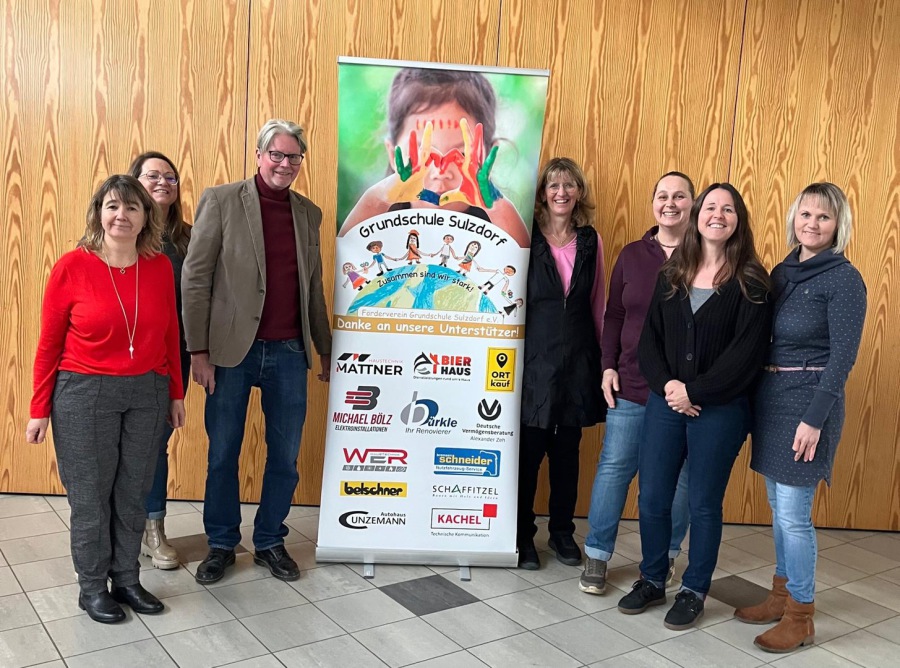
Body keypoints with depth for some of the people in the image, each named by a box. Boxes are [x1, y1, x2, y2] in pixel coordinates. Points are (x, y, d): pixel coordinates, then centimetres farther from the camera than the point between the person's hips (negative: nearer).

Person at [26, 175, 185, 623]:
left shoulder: (160, 267, -1)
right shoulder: (72, 267, -10)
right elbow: (49, 345, -4)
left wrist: (176, 393, 11)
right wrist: (39, 410, -2)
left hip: (148, 393, 3)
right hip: (85, 394, -3)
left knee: (133, 494, 13)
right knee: (90, 497, 9)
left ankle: (126, 579, 30)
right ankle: (92, 588, 26)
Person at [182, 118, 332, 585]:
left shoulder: (309, 213, 10)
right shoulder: (220, 201, -2)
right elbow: (195, 279, -5)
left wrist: (325, 349, 17)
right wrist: (198, 351, -9)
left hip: (289, 353, 3)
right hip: (231, 351, -3)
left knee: (285, 456, 9)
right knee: (222, 454, 9)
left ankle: (270, 543, 27)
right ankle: (221, 545, 27)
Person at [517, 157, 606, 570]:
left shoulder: (591, 241, 7)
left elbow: (598, 303, 11)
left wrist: (603, 357, 11)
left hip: (578, 361, 3)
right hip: (536, 358, -3)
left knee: (567, 452, 12)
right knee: (529, 451, 2)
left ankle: (562, 531, 27)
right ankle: (523, 535, 18)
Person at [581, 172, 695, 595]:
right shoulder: (632, 255, 7)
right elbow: (614, 316, 11)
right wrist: (608, 366, 2)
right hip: (631, 385, 2)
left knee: (679, 474, 9)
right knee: (614, 467, 5)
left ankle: (666, 556, 27)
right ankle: (597, 554, 19)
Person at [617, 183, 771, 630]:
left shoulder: (750, 282, -5)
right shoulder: (672, 275, 8)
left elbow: (747, 352, -12)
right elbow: (649, 338, 6)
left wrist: (695, 392, -15)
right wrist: (666, 384, -10)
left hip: (720, 409, -4)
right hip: (665, 402, 4)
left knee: (703, 504, 7)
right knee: (651, 498, 8)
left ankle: (694, 592, 25)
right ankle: (652, 581, 28)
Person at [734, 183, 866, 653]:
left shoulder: (843, 280, -10)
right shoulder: (781, 273, 10)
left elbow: (842, 357, -14)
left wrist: (815, 419, -19)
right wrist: (754, 399, 7)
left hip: (809, 402, -7)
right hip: (770, 397, 7)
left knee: (793, 514, -3)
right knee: (778, 507, 16)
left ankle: (800, 617, 12)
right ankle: (780, 596, 30)